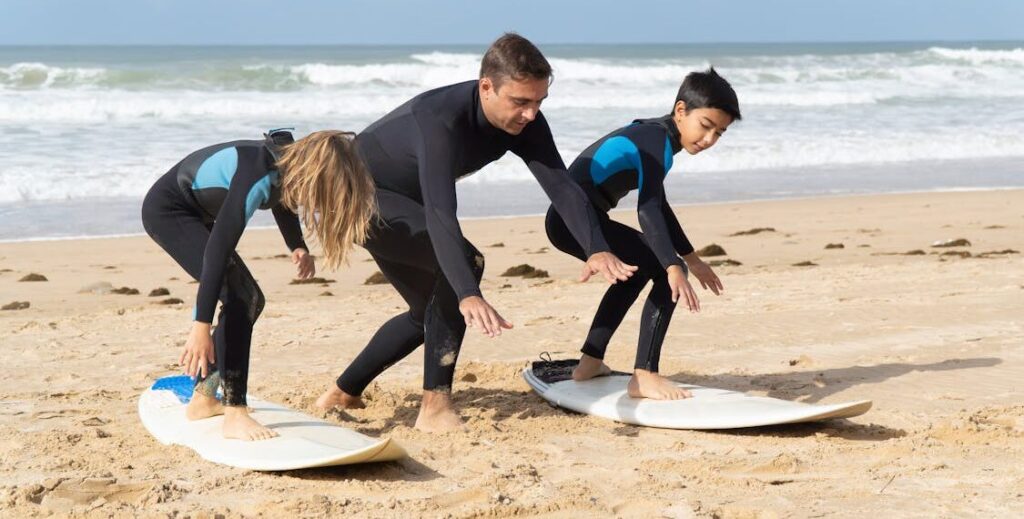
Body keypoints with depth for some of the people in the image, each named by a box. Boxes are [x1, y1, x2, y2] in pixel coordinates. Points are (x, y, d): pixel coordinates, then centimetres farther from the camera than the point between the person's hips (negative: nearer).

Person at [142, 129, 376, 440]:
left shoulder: (289, 163, -9)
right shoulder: (259, 177, -34)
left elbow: (281, 199, 16)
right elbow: (217, 250, -37)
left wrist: (297, 247, 0)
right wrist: (200, 327, -40)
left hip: (192, 212, 10)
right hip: (166, 211, -10)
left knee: (247, 300, 11)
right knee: (239, 297, -20)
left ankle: (203, 398, 22)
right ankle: (234, 415, -18)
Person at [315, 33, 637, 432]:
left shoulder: (522, 121, -17)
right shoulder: (442, 119, -38)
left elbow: (560, 184, -26)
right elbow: (440, 212, -49)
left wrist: (596, 249, -43)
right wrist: (468, 296, -60)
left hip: (399, 201, 9)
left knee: (430, 310, 14)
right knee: (465, 260, -26)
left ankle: (342, 394, 27)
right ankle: (435, 408, -21)